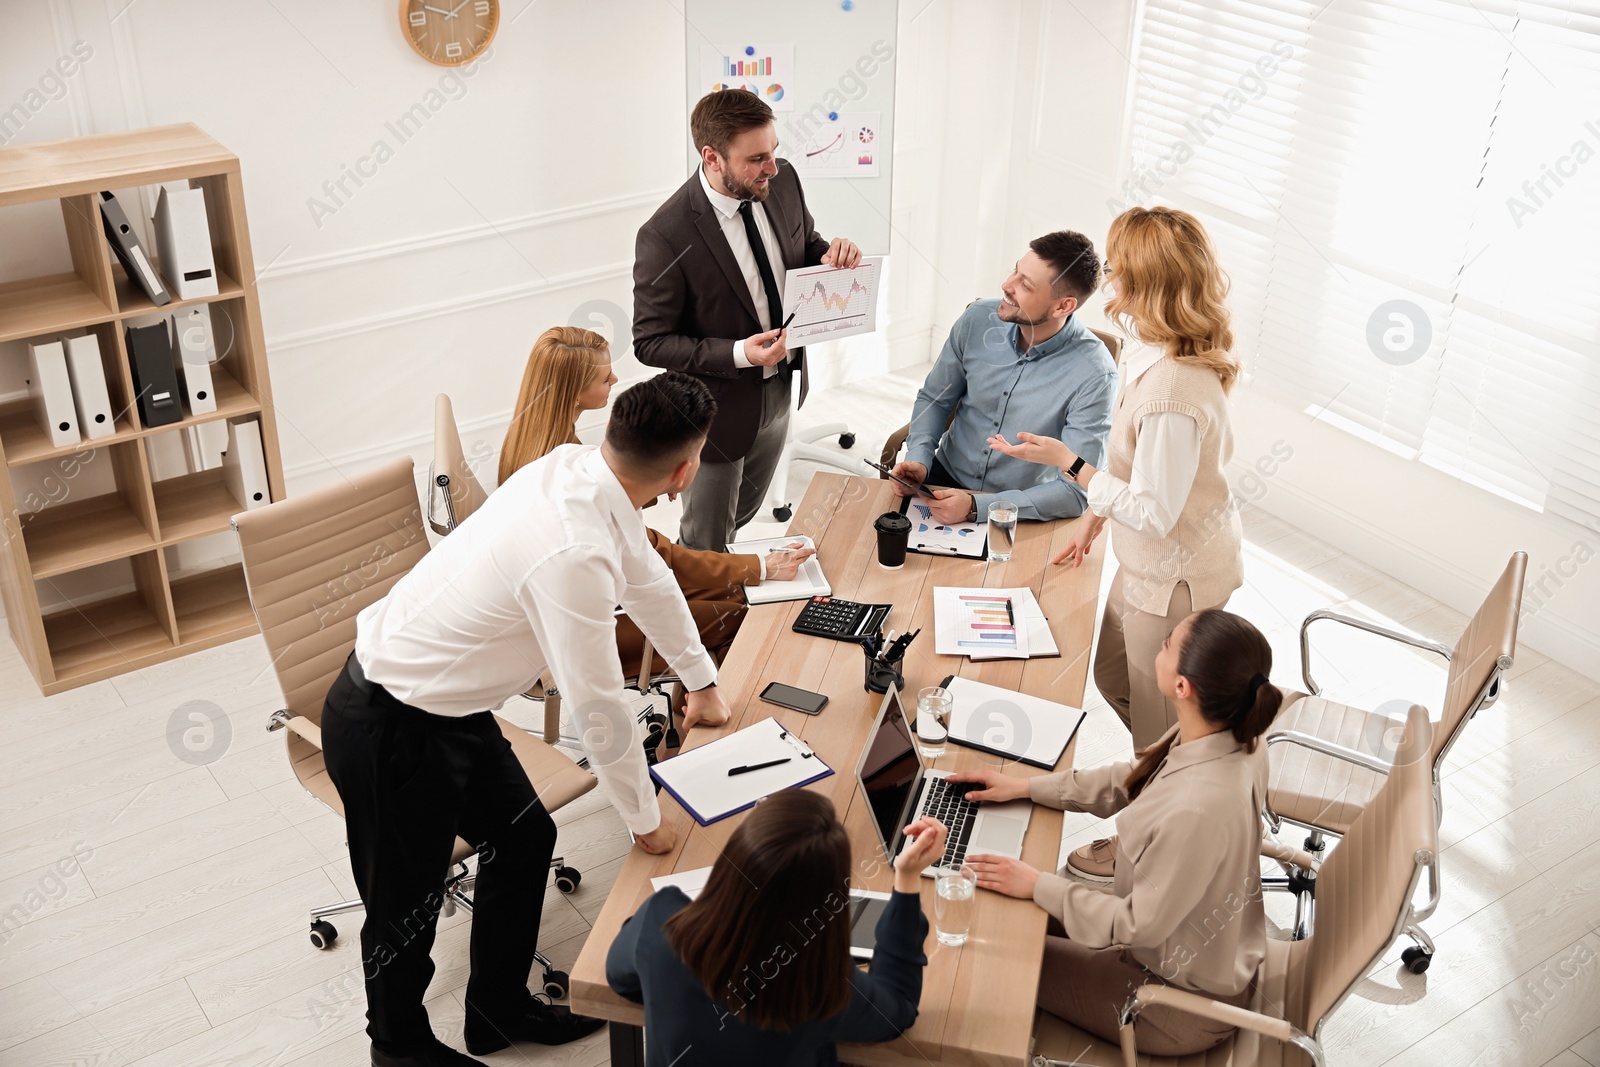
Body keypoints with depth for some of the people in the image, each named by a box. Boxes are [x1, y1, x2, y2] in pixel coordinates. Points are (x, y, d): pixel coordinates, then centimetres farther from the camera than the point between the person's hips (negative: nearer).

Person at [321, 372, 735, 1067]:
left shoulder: (577, 468, -6)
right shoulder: (575, 553, -34)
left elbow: (649, 580, 12)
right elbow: (599, 708, -24)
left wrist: (702, 680, 27)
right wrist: (645, 820, -6)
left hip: (441, 705, 9)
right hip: (391, 734, -9)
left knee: (524, 838, 20)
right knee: (406, 908, 13)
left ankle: (500, 1009, 42)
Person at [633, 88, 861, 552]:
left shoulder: (782, 181, -11)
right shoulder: (665, 237, -29)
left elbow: (805, 247, 9)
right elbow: (650, 343, -20)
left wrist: (831, 255, -16)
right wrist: (738, 355, -32)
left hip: (781, 391, 7)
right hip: (719, 407, -6)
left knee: (742, 517, 29)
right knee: (705, 547, 14)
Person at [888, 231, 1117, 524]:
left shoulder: (1094, 375, -21)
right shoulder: (978, 319, -7)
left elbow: (1077, 491, -21)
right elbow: (934, 399, 9)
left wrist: (976, 507, -28)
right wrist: (918, 458, -12)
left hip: (1022, 509, -4)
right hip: (945, 477, 4)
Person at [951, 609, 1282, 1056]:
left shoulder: (1196, 810, -41)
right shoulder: (1230, 740, -14)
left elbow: (1139, 925, -27)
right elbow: (1133, 781, 4)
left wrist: (1038, 885, -18)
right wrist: (1026, 786, 4)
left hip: (1183, 1005, -7)